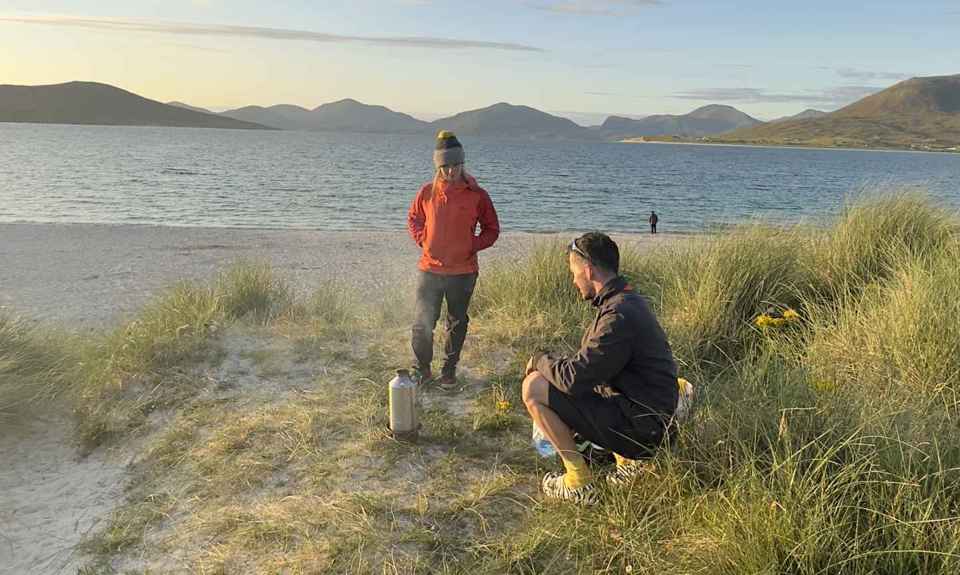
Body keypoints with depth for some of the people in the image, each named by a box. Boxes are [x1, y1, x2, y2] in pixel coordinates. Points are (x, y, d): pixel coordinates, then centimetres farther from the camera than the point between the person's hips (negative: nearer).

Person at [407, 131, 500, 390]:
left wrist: (472, 247, -10)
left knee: (457, 323, 12)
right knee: (422, 322, 3)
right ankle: (421, 369, 20)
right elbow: (413, 219, 15)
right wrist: (423, 240, -2)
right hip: (429, 269, 1)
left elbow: (492, 229, 4)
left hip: (463, 272, -1)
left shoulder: (477, 195, -6)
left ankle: (449, 371, 27)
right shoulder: (427, 192, -1)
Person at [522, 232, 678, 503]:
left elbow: (573, 378, -24)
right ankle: (628, 461, 19)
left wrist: (540, 360, -6)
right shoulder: (629, 300, 9)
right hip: (646, 416, 10)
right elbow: (589, 363, 21)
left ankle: (579, 483, -3)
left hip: (637, 427, -10)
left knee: (533, 387, -13)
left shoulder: (620, 315, -24)